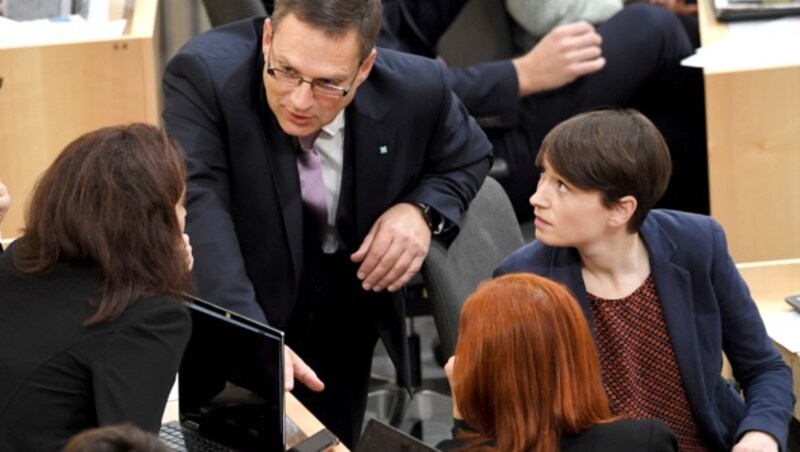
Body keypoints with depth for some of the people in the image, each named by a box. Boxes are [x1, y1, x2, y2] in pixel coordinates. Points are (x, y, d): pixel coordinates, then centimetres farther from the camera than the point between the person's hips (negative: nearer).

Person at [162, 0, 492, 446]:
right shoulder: (205, 76, -29)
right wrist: (249, 334, -53)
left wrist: (422, 210, -18)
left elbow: (470, 155, 4)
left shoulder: (415, 90, -18)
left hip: (345, 320, 3)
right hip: (233, 312, -3)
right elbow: (197, 207, -40)